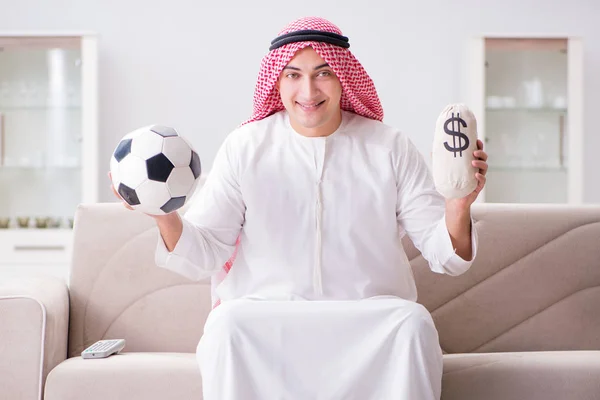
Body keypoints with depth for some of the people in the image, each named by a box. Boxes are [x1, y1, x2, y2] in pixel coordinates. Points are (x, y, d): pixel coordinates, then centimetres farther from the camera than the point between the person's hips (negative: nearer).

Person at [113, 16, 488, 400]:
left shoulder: (390, 147, 2)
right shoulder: (244, 147, 2)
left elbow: (444, 254, 1)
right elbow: (202, 254, 0)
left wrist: (458, 208, -21)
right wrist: (165, 216, -20)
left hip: (371, 320, 1)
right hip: (266, 317, 0)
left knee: (414, 322, -29)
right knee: (228, 324, -31)